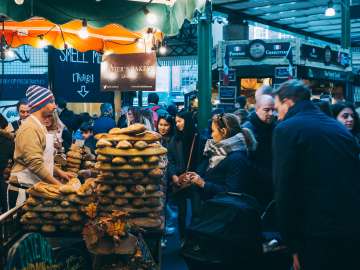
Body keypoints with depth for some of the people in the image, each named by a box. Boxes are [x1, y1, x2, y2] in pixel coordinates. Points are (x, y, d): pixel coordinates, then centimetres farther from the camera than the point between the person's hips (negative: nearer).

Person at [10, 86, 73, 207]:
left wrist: (59, 172, 14)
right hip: (25, 187, -9)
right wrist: (58, 184, -19)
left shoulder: (40, 126, 16)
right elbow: (35, 164, -24)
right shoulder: (30, 128, -17)